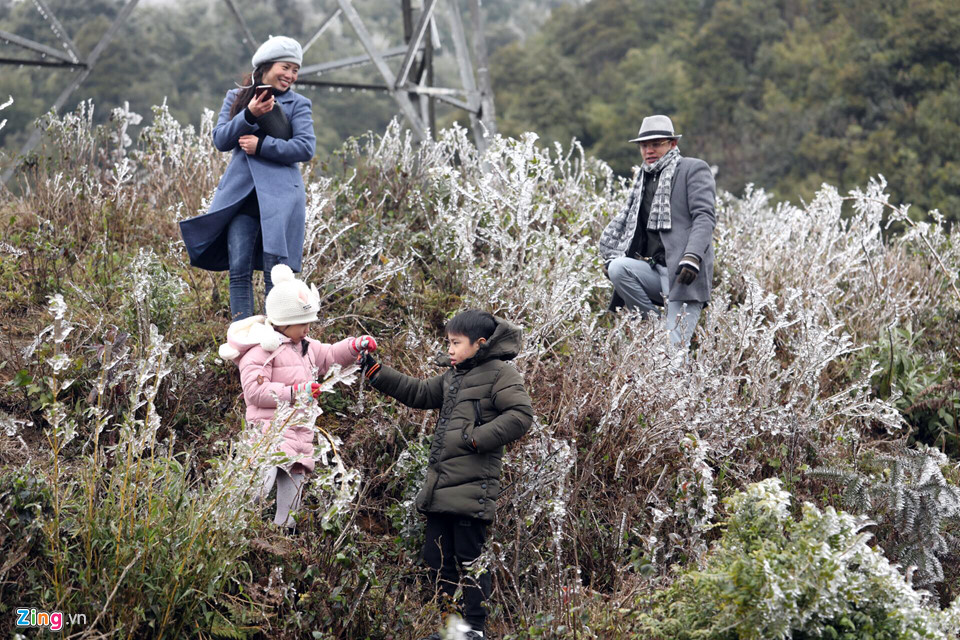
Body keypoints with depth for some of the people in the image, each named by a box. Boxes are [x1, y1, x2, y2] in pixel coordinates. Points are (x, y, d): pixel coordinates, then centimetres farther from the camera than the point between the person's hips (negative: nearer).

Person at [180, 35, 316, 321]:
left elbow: (305, 147, -4)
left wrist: (261, 145, -11)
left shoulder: (297, 104, 8)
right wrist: (249, 115, -12)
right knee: (239, 270, -3)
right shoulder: (236, 98, 15)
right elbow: (220, 140, 3)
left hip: (280, 193, -2)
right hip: (240, 193, 2)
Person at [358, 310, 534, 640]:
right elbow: (420, 393, 26)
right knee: (438, 559, 13)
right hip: (440, 487, 9)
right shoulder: (452, 375, 19)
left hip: (472, 488, -9)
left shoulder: (500, 374, -7)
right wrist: (376, 373, 20)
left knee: (470, 560, -2)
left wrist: (478, 438, -18)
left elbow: (521, 414, -15)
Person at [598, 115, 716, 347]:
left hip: (683, 275, -6)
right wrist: (610, 256, 8)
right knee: (618, 268, -24)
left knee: (675, 345, -18)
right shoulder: (643, 180, 25)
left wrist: (692, 257, -23)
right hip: (655, 272, 6)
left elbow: (705, 216, -8)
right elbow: (624, 220, 27)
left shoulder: (693, 169, 3)